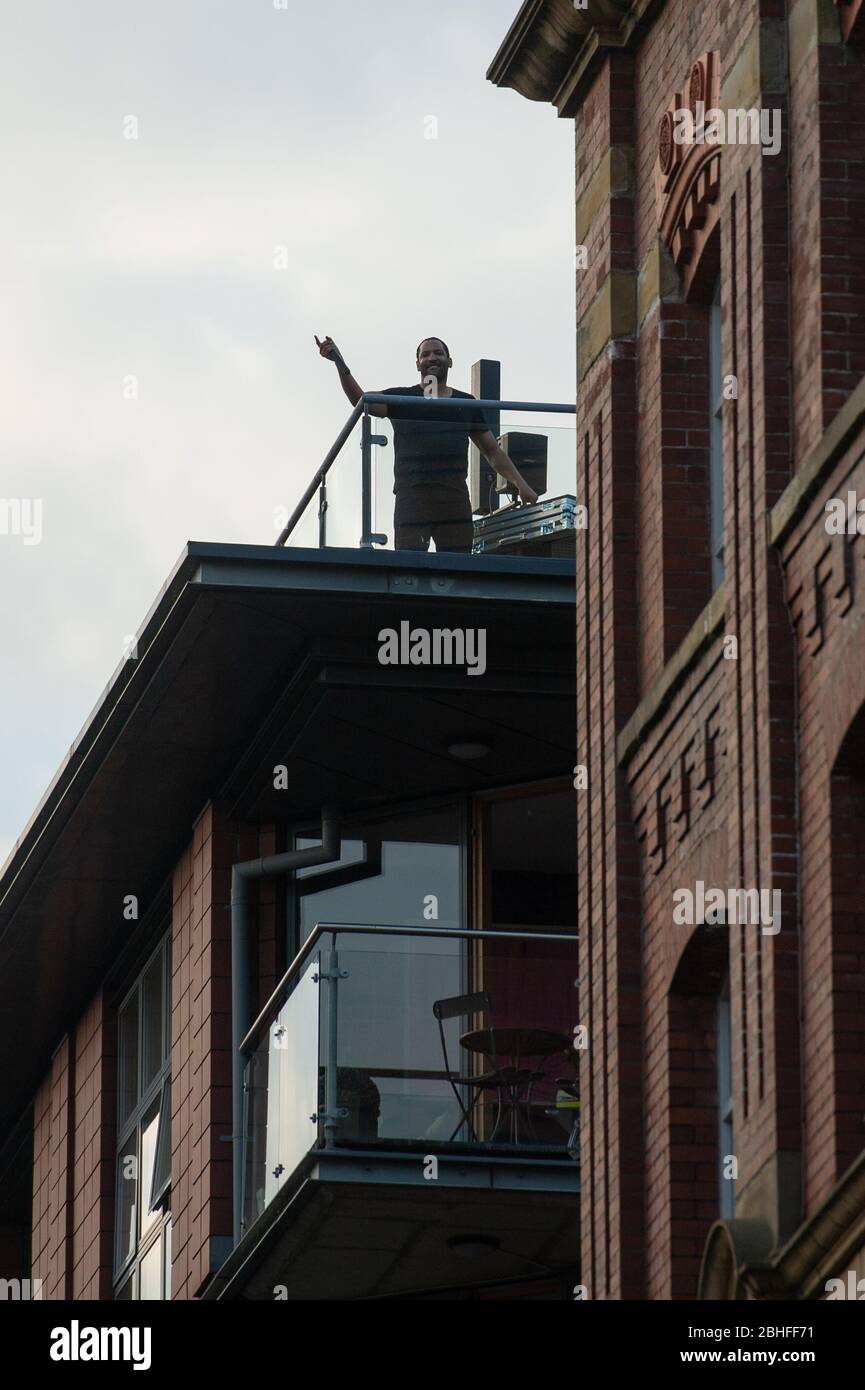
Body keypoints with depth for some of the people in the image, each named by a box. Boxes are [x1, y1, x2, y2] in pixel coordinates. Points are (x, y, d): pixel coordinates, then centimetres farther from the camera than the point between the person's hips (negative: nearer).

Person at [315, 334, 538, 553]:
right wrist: (340, 364, -23)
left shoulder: (467, 404, 19)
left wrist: (521, 484, 13)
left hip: (455, 498, 3)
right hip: (412, 494, -3)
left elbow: (493, 452, 23)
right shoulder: (402, 398, 10)